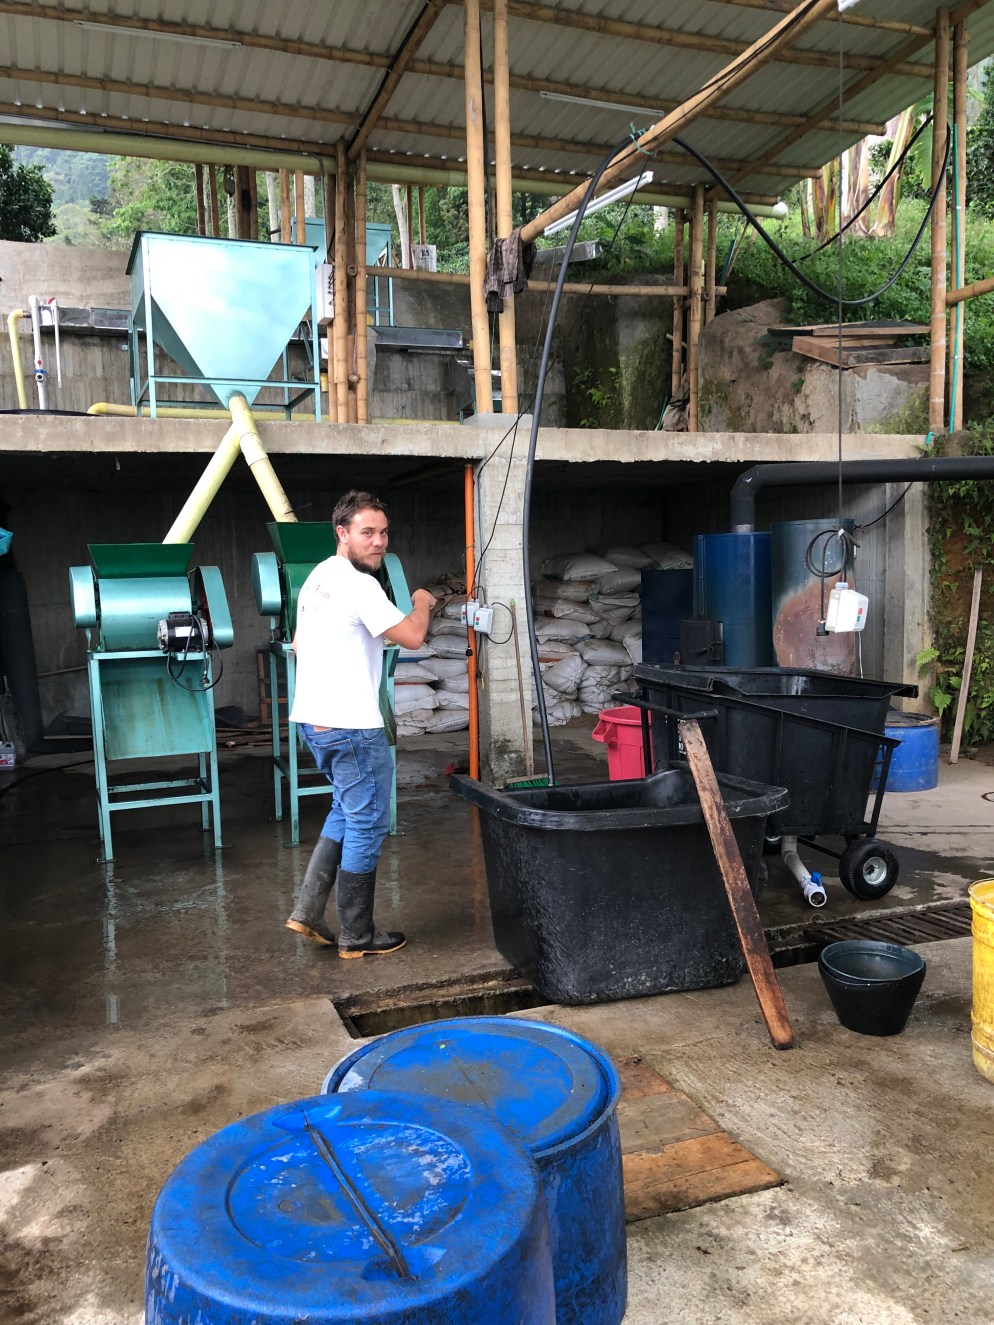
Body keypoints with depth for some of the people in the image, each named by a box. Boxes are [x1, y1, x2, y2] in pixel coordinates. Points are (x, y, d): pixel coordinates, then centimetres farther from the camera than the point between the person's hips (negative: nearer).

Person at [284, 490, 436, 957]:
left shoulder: (317, 577, 14)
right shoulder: (359, 585, -17)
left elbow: (298, 644, 24)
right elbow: (412, 636, -18)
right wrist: (421, 603, 1)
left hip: (313, 719, 10)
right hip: (352, 726, -10)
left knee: (346, 811, 23)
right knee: (367, 825, 2)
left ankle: (308, 910, 19)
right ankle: (357, 936, 12)